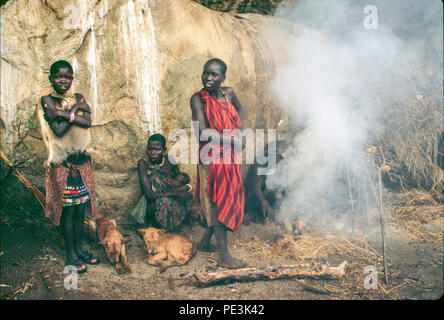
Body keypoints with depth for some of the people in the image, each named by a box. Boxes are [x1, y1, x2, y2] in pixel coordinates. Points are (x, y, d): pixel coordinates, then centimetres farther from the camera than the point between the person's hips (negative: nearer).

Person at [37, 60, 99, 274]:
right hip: (61, 162, -5)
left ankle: (79, 250, 26)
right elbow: (58, 130, -17)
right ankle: (71, 255, 14)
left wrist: (63, 113, -17)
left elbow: (87, 122, -10)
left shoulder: (77, 98, 8)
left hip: (81, 160, 5)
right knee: (68, 209, 1)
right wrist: (73, 110, -14)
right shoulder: (47, 99, -6)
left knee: (81, 208, 11)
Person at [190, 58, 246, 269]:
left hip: (230, 157, 7)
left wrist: (239, 129, 7)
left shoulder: (229, 93, 4)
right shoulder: (198, 99, -12)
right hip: (211, 158, -7)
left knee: (228, 201, 13)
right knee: (217, 203, -3)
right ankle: (224, 256, 2)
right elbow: (203, 132, -22)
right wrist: (231, 139, -15)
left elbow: (239, 109, 26)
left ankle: (205, 242, 31)